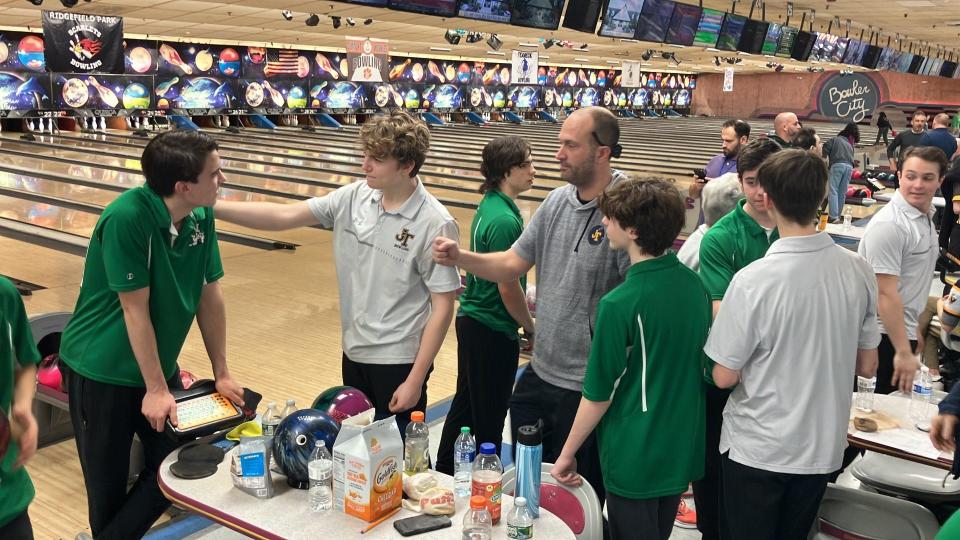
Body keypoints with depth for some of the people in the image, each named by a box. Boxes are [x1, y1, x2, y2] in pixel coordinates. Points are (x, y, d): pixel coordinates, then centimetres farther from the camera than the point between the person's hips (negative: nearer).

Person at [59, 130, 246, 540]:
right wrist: (155, 389, -16)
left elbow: (210, 294, -1)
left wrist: (221, 373, 2)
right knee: (108, 484, 10)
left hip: (159, 363, 6)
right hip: (102, 370, -6)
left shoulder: (201, 214, -8)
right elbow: (135, 309, -23)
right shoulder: (125, 218, -27)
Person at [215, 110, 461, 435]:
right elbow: (282, 216, -3)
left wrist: (415, 381, -16)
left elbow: (443, 308, -16)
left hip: (398, 361, -6)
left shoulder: (435, 225, -20)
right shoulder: (353, 198, -3)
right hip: (354, 353, 6)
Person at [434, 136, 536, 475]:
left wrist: (524, 299, 14)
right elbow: (508, 288, -21)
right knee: (488, 419, 7)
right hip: (494, 332, -9)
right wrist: (531, 328, -8)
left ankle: (444, 473, 35)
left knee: (465, 405, 21)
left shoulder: (489, 206, 6)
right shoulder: (505, 220, -23)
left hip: (472, 320, 9)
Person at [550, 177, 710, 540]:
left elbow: (599, 395, -18)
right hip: (682, 451, 6)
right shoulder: (695, 285, -4)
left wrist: (567, 454, -5)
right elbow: (698, 361, 7)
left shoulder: (620, 304, -24)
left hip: (635, 458, -6)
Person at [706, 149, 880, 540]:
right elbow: (867, 366, 2)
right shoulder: (859, 271, -9)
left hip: (757, 449, -4)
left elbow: (724, 376, -16)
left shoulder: (753, 281, -24)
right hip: (822, 445, 5)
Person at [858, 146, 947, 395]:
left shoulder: (926, 217, 11)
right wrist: (904, 352, -23)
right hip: (884, 336, -9)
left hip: (902, 330, 9)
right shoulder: (890, 225, -21)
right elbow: (886, 293, -24)